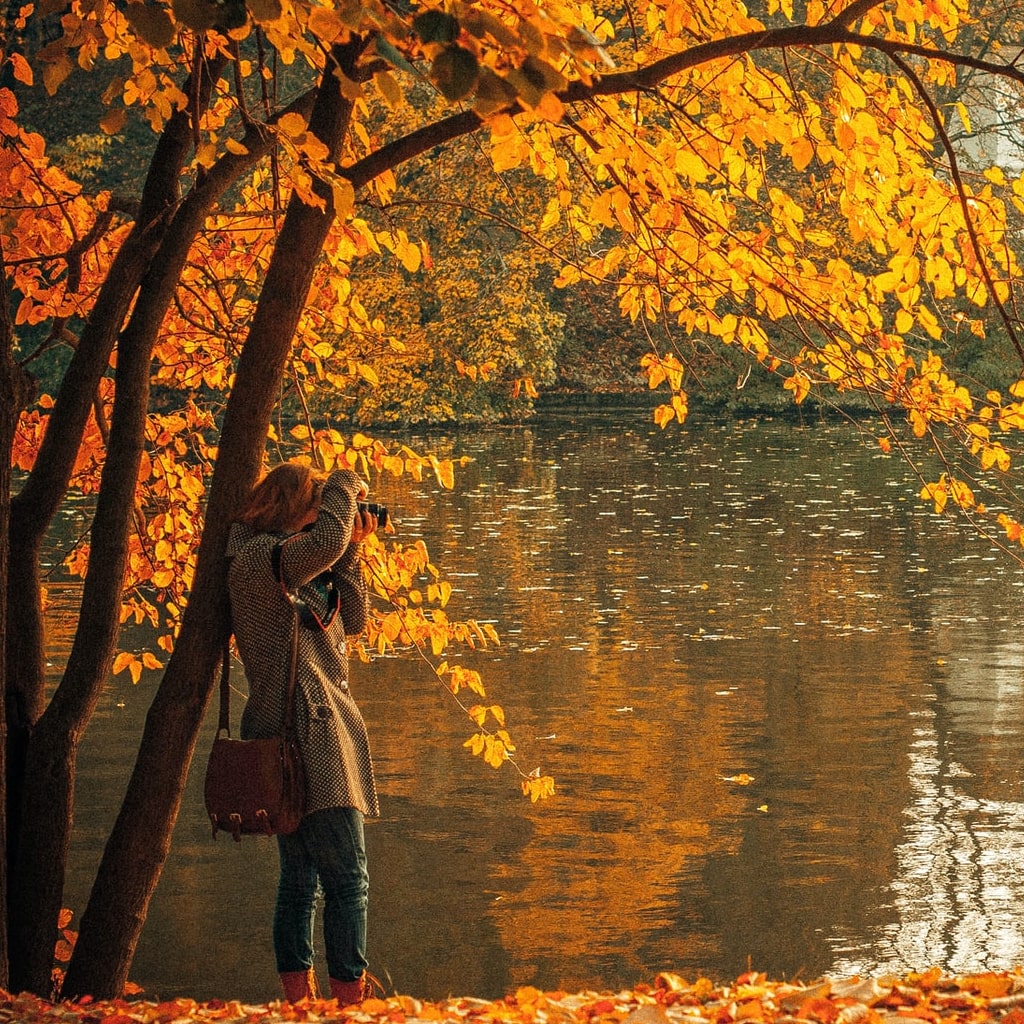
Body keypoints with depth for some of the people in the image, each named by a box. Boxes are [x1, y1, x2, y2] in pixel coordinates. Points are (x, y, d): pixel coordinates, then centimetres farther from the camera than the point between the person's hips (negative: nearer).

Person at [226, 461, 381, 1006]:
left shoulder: (298, 569, 19)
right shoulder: (256, 557, -11)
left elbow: (351, 620, 20)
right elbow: (325, 542, -29)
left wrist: (351, 550, 12)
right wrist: (344, 486, -11)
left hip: (311, 732, 11)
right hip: (305, 731, -11)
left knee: (300, 880, 10)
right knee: (347, 878, -13)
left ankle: (298, 1001, 14)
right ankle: (349, 997, -14)